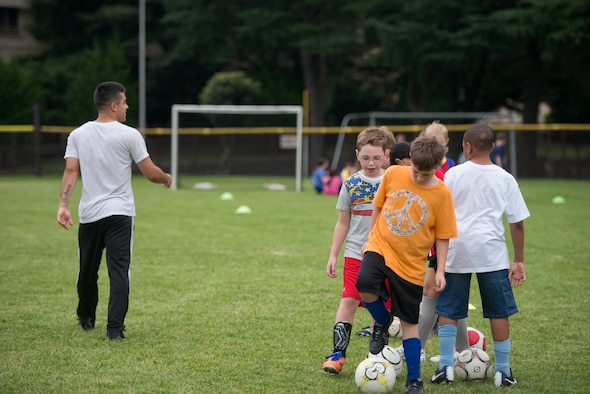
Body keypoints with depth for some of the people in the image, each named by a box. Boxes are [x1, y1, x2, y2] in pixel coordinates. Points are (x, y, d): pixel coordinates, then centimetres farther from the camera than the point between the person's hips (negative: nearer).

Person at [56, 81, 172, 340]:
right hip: (119, 213, -4)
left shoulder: (78, 135, 6)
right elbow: (151, 173, -2)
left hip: (89, 214, 4)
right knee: (119, 271, -4)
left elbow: (71, 171, -4)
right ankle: (115, 328, -10)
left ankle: (86, 319, 35)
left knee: (87, 271, 17)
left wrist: (63, 205, -8)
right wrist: (167, 178, 19)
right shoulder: (129, 135, -5)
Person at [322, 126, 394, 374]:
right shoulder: (351, 184, 3)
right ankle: (338, 353, -10)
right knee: (349, 300, -11)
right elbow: (343, 222, 9)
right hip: (355, 253, 1)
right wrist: (333, 256, 7)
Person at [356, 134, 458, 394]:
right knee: (364, 284, -30)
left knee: (409, 321, 5)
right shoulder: (393, 174, -6)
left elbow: (443, 235, -3)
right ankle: (382, 323, 3)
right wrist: (370, 236, 13)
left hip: (411, 264, -1)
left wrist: (440, 270, -7)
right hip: (380, 247, 1)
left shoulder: (442, 194, -10)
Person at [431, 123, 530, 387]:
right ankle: (503, 370, 9)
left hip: (456, 249, 0)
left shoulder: (453, 174, 2)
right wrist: (519, 261, 10)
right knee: (499, 311, 8)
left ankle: (446, 367, 9)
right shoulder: (505, 179, 4)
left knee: (448, 310, 11)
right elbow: (517, 223, 4)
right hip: (492, 252, 0)